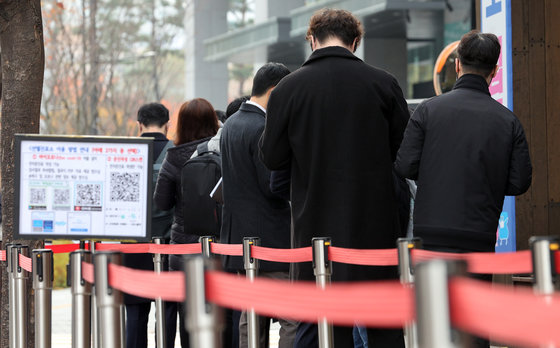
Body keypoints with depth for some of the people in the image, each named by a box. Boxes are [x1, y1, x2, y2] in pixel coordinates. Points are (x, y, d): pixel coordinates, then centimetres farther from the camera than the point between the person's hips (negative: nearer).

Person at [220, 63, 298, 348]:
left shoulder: (231, 124, 14)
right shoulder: (263, 128, -16)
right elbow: (273, 186, -19)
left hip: (241, 236, 10)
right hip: (271, 236, -10)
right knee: (293, 318, -7)